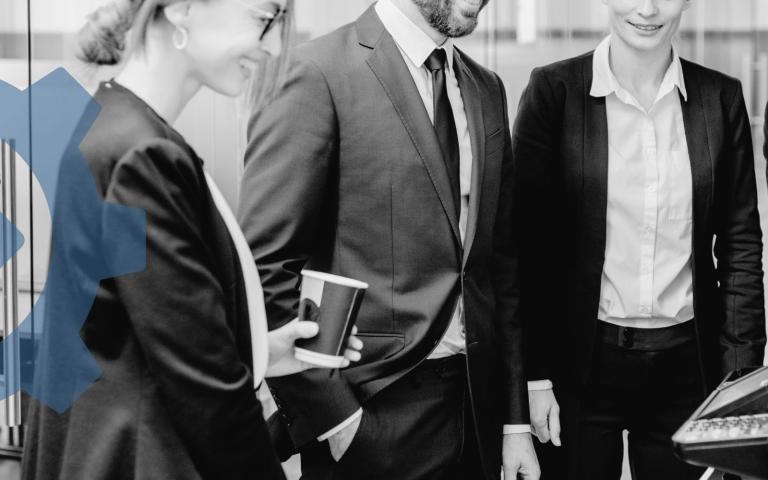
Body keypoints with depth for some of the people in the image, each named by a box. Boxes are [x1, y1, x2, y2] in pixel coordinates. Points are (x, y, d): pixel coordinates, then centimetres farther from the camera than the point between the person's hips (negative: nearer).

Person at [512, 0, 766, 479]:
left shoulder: (722, 98, 4)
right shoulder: (554, 91, -3)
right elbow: (529, 243, -3)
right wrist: (534, 375, -6)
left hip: (687, 367, 2)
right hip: (583, 363, -2)